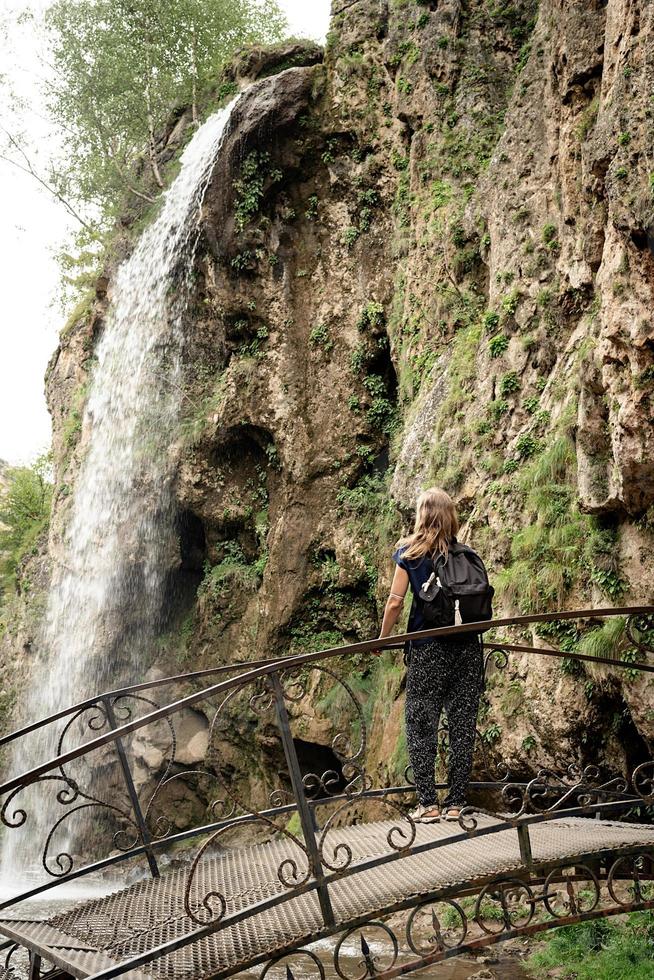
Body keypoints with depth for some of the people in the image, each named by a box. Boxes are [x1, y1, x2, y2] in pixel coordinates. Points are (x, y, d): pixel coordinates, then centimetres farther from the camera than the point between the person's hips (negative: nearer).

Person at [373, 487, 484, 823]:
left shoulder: (408, 552, -1)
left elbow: (395, 602, -5)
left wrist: (382, 640, 8)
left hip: (428, 648, -3)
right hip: (468, 647, 3)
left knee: (421, 725, 5)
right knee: (462, 725, 7)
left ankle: (428, 804, 3)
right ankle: (456, 803, 11)